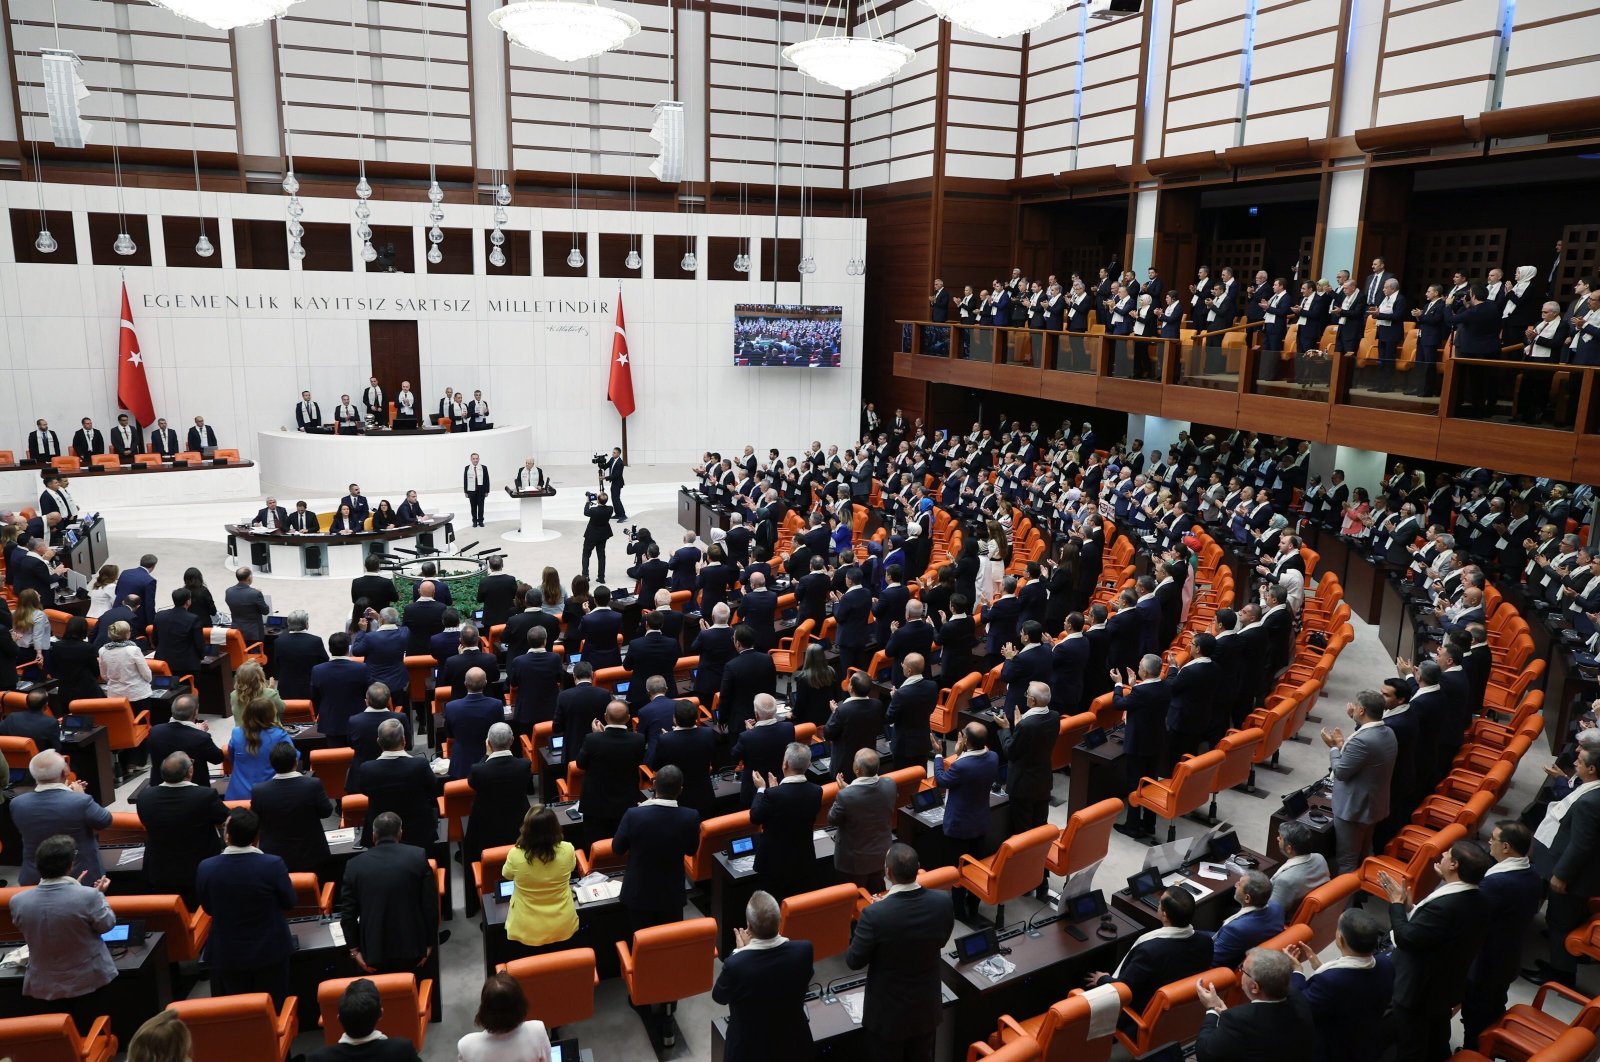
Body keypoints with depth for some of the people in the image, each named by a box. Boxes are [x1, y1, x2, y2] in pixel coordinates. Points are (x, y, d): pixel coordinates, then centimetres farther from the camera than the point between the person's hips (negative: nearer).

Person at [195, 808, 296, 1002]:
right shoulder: (273, 864, -23)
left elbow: (208, 908, 0)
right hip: (269, 951, -1)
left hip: (226, 954, 1)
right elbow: (289, 903, -7)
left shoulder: (206, 868, -17)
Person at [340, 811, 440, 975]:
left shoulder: (355, 865, -3)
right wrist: (431, 943, 3)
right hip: (413, 947, 0)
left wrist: (354, 950, 8)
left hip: (374, 951, 0)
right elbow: (430, 904, -6)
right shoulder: (418, 856, -6)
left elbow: (348, 912, 0)